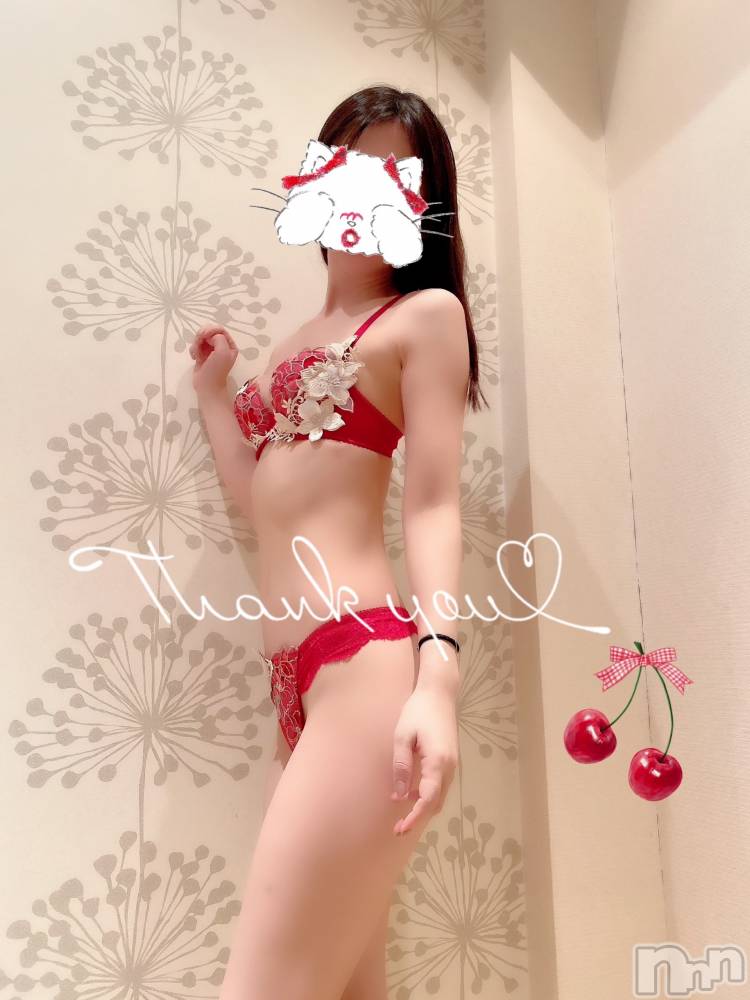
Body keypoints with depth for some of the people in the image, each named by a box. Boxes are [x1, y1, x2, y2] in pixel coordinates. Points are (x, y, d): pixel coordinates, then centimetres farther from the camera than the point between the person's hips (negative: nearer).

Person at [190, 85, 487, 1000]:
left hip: (368, 662, -8)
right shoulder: (302, 341, 24)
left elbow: (433, 504, -6)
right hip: (298, 679, 8)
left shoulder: (425, 313, 4)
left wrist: (437, 672, -18)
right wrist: (212, 391, 27)